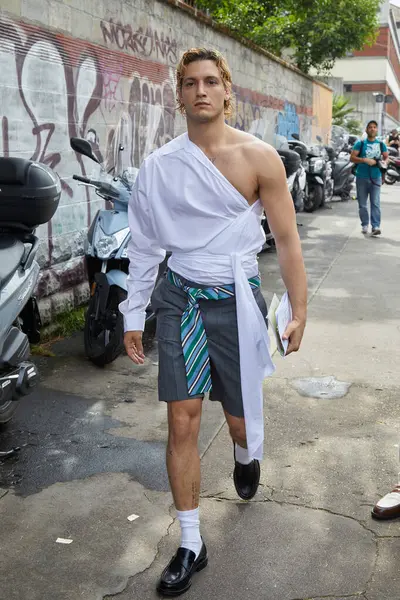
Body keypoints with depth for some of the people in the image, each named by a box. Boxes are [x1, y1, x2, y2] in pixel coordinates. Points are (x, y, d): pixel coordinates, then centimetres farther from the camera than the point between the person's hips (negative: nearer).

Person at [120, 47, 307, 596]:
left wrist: (299, 310, -7)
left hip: (236, 299, -1)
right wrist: (133, 315, 6)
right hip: (180, 298, 2)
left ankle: (247, 455, 52)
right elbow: (144, 245, 6)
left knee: (240, 418, 12)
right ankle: (190, 545, 16)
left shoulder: (258, 157, -7)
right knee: (182, 423, 0)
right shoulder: (159, 165, 1)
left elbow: (287, 239, -4)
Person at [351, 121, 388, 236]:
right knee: (362, 204, 6)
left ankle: (376, 226, -10)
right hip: (362, 177, -1)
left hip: (376, 177, 1)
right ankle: (365, 225, 18)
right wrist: (364, 160, -19)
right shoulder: (360, 143, 2)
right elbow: (352, 158, -5)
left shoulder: (381, 144, 9)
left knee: (375, 203, -8)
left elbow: (386, 157, 18)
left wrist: (384, 162, -6)